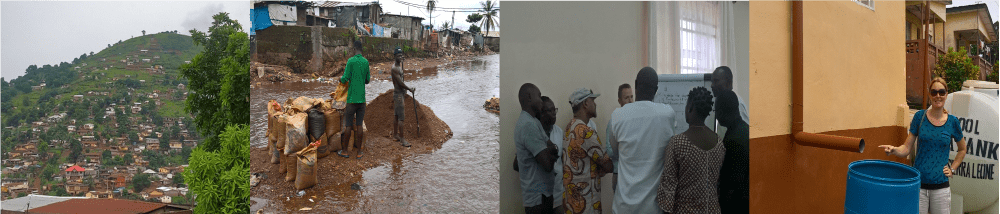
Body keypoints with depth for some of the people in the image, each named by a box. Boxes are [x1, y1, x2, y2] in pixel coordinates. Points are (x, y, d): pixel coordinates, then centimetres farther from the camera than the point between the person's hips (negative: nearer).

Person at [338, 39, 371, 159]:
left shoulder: (351, 61, -9)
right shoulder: (366, 62, 5)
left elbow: (345, 79, -8)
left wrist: (341, 79, 14)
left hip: (352, 99, -4)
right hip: (362, 99, 4)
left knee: (348, 125, 3)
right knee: (359, 125, 7)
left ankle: (344, 151, 12)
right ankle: (359, 152, 10)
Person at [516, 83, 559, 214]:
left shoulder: (533, 121, 13)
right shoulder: (529, 124, -20)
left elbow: (553, 148, 10)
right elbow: (548, 164, -21)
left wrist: (549, 151, -12)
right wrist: (551, 155, -1)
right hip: (538, 195, -10)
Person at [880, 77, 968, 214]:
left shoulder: (952, 121, 3)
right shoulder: (920, 116, 0)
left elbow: (962, 150, 20)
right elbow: (906, 149, -1)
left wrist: (952, 169, 9)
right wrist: (893, 150, -21)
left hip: (940, 186, 1)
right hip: (918, 183, -1)